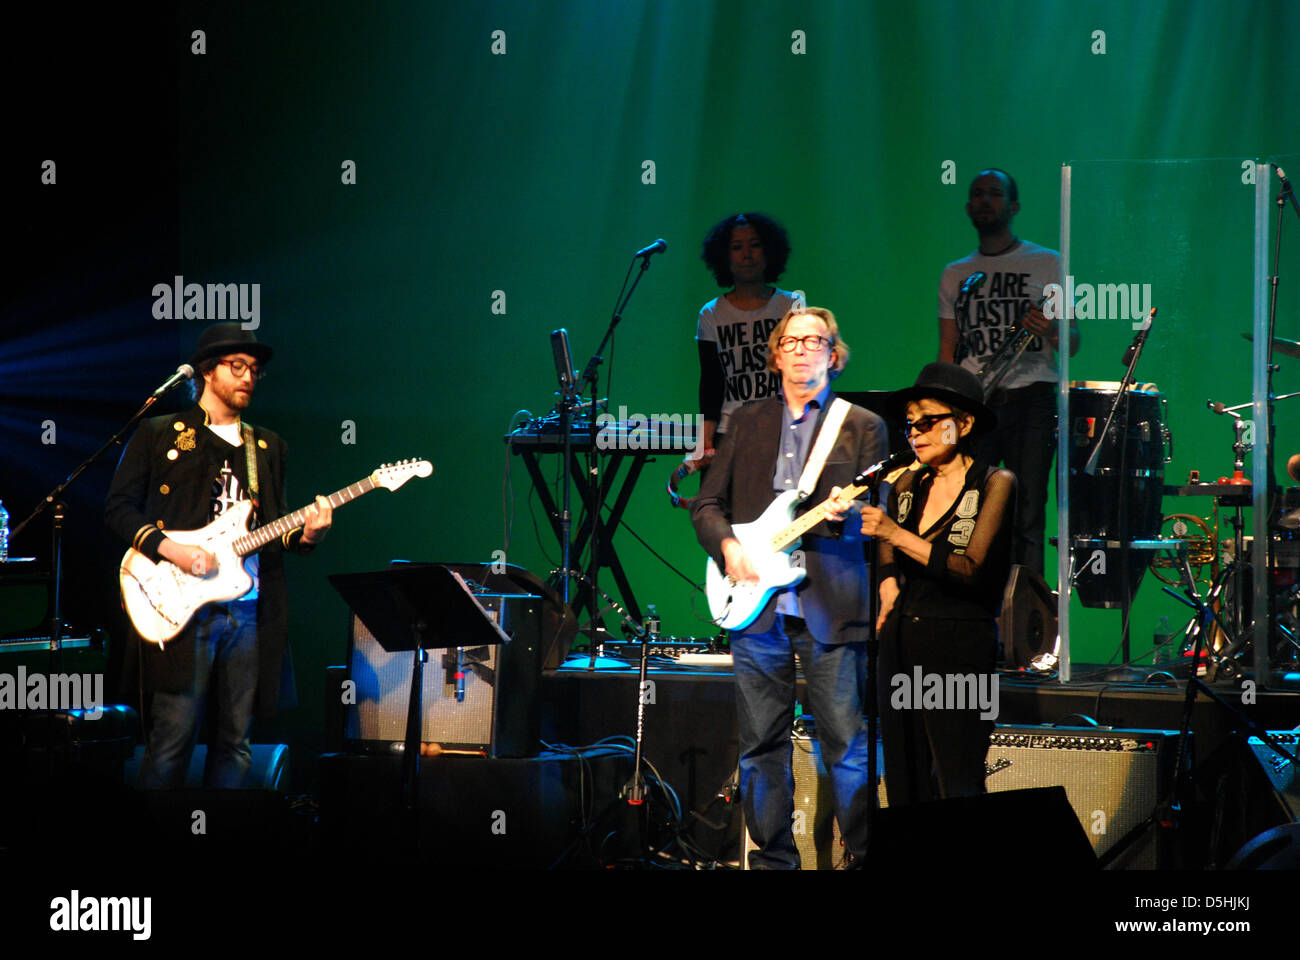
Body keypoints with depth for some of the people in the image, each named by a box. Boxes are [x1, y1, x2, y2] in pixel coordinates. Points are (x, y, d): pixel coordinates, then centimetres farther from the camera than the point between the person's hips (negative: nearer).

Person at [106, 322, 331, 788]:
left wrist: (304, 534, -1)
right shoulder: (159, 434, 6)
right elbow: (119, 507, 2)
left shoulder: (268, 447, 20)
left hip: (248, 609, 5)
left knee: (235, 744, 3)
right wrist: (170, 550, -13)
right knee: (174, 739, -9)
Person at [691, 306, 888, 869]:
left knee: (847, 747, -6)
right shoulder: (746, 423, 15)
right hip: (757, 608, 3)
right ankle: (773, 859, 14)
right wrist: (727, 545, -5)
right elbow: (707, 503, 15)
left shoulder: (863, 427, 7)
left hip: (831, 608, -3)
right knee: (761, 747, 5)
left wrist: (845, 512, -21)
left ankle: (864, 856, 1)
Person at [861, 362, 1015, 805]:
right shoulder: (908, 485, 12)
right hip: (900, 647, 6)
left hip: (960, 650, -6)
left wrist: (897, 535, -16)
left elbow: (970, 570, -15)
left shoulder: (995, 483, -5)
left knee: (960, 795, -11)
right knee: (904, 792, 6)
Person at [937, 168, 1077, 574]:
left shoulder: (1046, 264, 8)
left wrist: (1048, 329, -17)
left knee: (1027, 516, -8)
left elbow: (1072, 344, 6)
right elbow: (947, 354, 17)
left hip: (1030, 401, -3)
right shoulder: (955, 275, 18)